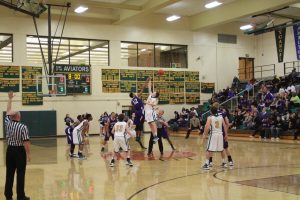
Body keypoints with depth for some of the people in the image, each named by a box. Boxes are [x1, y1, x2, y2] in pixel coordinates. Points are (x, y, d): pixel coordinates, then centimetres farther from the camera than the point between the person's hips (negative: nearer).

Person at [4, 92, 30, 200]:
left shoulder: (8, 124, 1)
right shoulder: (23, 127, -15)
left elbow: (8, 112, 18)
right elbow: (26, 142, -19)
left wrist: (10, 99, 28)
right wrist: (28, 154, -11)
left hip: (10, 150, 6)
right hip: (20, 151, -6)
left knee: (9, 173, 11)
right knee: (20, 174, -2)